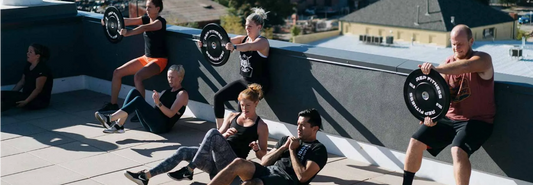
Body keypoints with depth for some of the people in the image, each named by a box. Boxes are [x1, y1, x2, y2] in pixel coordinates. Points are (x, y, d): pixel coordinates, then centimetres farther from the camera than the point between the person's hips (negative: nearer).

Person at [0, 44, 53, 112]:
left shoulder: (42, 69, -17)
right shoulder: (28, 66, 10)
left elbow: (38, 89, -21)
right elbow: (22, 82, 17)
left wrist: (26, 102, -26)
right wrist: (11, 93, 5)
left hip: (40, 100, -8)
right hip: (27, 96, 8)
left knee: (12, 99, -32)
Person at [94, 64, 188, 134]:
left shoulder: (182, 94, 3)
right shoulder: (167, 91, 27)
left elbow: (171, 114, -12)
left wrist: (158, 103, -25)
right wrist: (156, 99, 5)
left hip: (163, 126, -8)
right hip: (151, 125, 8)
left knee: (138, 100, -28)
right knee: (134, 92, -7)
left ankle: (110, 119, -33)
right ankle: (119, 125, -21)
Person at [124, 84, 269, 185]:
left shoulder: (261, 126, 3)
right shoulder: (232, 117, 17)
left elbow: (262, 156, 5)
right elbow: (217, 140, 14)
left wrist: (257, 149, -17)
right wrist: (225, 135, -8)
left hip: (232, 164, -5)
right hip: (216, 159, 6)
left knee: (213, 132, -29)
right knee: (182, 152, -18)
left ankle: (188, 171, -28)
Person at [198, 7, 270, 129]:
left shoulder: (262, 42, -15)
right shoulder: (243, 38, 7)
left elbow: (249, 46, -36)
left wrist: (234, 47, -56)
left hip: (258, 84, -7)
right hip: (244, 81, 7)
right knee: (219, 97, -2)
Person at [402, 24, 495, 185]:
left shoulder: (483, 60, -12)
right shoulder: (448, 63, 6)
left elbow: (465, 66, -36)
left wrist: (436, 69, -51)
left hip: (476, 121, -6)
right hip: (449, 118, 6)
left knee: (458, 151, -32)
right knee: (415, 142, -3)